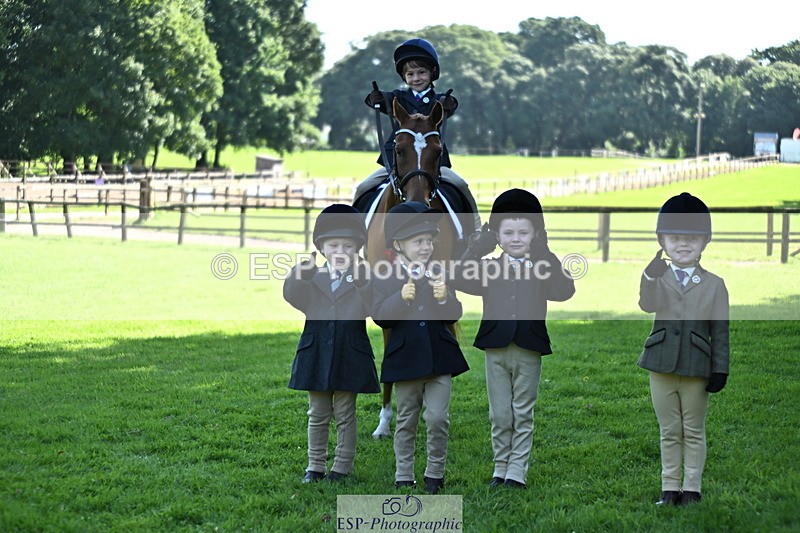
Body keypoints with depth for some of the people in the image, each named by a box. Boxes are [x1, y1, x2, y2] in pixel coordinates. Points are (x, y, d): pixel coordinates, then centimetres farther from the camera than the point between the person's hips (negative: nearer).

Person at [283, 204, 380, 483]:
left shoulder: (364, 279, -2)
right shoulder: (312, 277, 4)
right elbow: (292, 296, -14)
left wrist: (364, 282, -30)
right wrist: (299, 275, -31)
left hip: (350, 355, -2)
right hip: (316, 354, 2)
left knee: (345, 415, 7)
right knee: (317, 415, 12)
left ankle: (342, 467, 15)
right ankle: (315, 466, 21)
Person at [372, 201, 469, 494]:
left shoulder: (439, 274, 6)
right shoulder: (385, 278, -2)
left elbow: (455, 314, 2)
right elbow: (380, 317, -12)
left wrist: (444, 299, -18)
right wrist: (401, 298, -26)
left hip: (440, 357, 1)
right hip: (405, 358, -1)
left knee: (438, 418, -5)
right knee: (406, 421, 9)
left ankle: (435, 474, 10)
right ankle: (404, 477, 18)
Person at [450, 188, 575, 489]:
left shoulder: (543, 269, 0)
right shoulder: (489, 269, 4)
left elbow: (565, 291, -17)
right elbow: (459, 281, -10)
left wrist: (546, 256, -17)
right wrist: (476, 250, -13)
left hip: (529, 351, -1)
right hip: (496, 350, 1)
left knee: (523, 415, 6)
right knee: (499, 416, 9)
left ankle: (517, 472, 12)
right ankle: (501, 469, 19)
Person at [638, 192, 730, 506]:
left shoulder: (714, 285, 1)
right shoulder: (658, 278, 2)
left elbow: (720, 331, 1)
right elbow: (647, 305, -20)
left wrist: (720, 370, -3)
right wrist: (650, 276, -38)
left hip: (697, 369, -1)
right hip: (662, 365, 1)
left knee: (694, 432, 6)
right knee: (669, 431, 9)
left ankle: (691, 488, 14)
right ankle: (670, 487, 16)